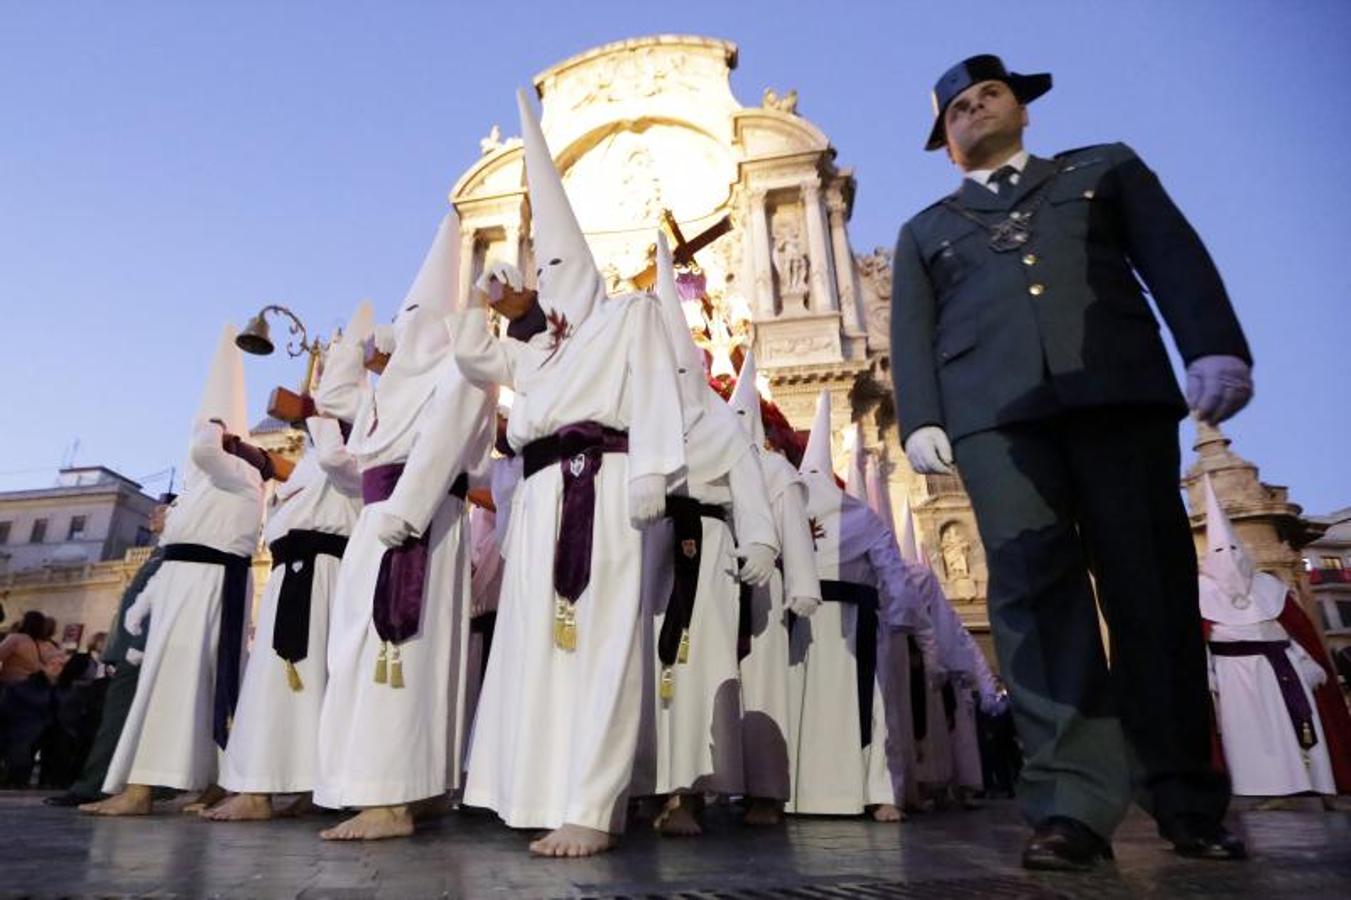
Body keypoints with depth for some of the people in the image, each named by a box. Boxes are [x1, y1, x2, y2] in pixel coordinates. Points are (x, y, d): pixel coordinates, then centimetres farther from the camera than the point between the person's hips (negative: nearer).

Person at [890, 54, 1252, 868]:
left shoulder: (1106, 167, 26)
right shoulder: (925, 230, 27)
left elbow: (1175, 255, 11)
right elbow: (912, 334, 13)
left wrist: (1217, 346, -6)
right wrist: (921, 418, -5)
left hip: (1121, 390, 0)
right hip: (995, 412, 1)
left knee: (1154, 588, -2)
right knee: (1035, 589, -12)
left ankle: (1189, 799, 8)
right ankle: (1076, 801, -13)